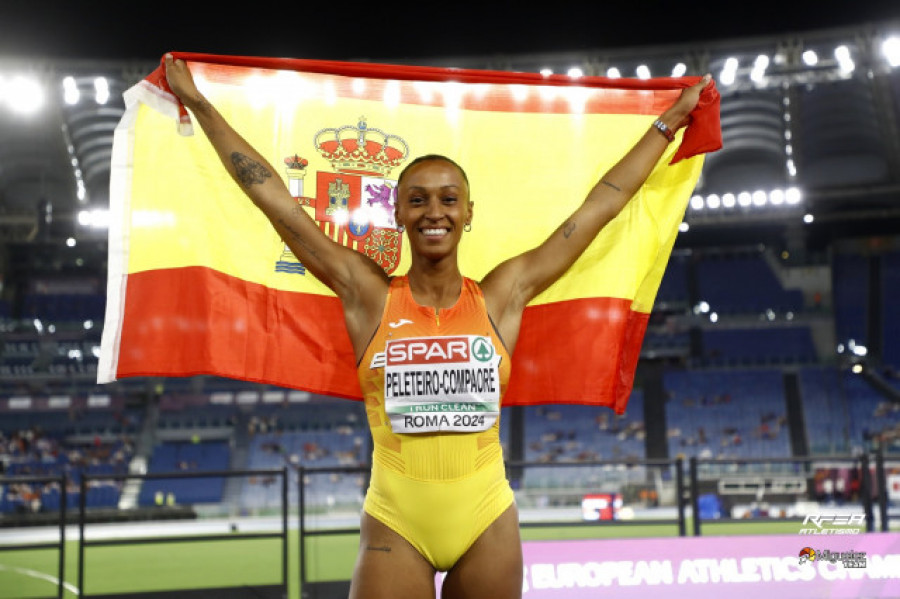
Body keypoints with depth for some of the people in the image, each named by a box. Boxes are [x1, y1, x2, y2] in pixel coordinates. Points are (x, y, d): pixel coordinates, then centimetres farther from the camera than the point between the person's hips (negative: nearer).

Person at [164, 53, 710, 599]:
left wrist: (667, 123, 16)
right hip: (395, 525, -1)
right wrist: (198, 103, 5)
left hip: (487, 520, 1)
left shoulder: (501, 297, 2)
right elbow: (273, 197, 1)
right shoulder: (369, 294, -1)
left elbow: (601, 205, 9)